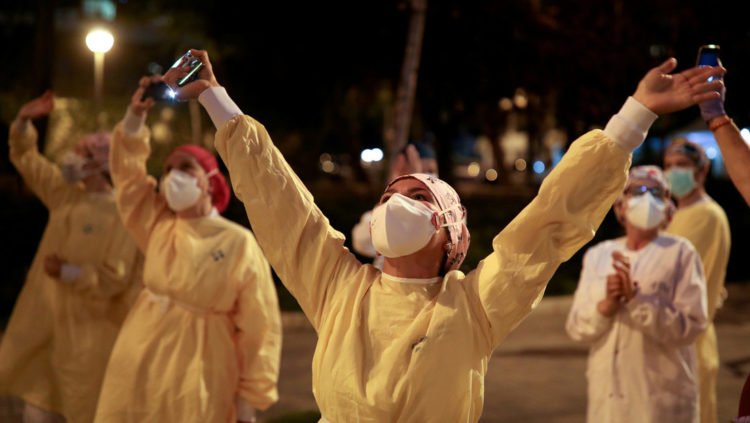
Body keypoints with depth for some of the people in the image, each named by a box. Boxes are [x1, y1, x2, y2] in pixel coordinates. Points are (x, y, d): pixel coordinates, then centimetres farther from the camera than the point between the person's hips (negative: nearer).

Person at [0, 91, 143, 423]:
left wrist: (69, 272, -26)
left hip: (87, 333, -7)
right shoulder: (66, 194, 8)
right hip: (46, 323, 7)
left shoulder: (119, 215, -14)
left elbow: (114, 280, -18)